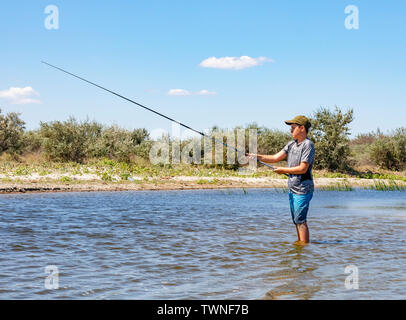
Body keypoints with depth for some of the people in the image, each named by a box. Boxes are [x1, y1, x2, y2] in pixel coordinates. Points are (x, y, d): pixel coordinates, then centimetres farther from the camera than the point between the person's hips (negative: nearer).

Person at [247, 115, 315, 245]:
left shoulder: (308, 145, -13)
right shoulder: (291, 144, 13)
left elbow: (303, 168, -19)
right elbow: (276, 158, 8)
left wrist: (284, 170, -9)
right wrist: (257, 156, -4)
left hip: (303, 190, -8)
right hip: (292, 189, 8)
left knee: (300, 220, -8)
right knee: (296, 220, 13)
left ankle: (305, 245, -3)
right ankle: (299, 242, 21)